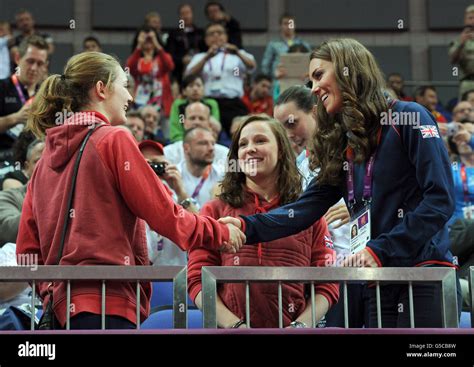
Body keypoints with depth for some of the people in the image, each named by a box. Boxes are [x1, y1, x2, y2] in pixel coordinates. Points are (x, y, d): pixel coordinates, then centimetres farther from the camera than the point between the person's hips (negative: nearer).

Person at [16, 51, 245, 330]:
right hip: (107, 306, -8)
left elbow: (27, 249, 14)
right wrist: (221, 233, 10)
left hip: (60, 306, 8)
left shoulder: (48, 154, 16)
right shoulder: (114, 140, -4)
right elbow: (163, 214, -4)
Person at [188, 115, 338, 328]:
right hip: (228, 328, -1)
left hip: (291, 328, 1)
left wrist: (300, 325, -4)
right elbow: (198, 280, 5)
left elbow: (326, 286, 11)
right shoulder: (215, 211, 13)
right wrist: (235, 325, -7)